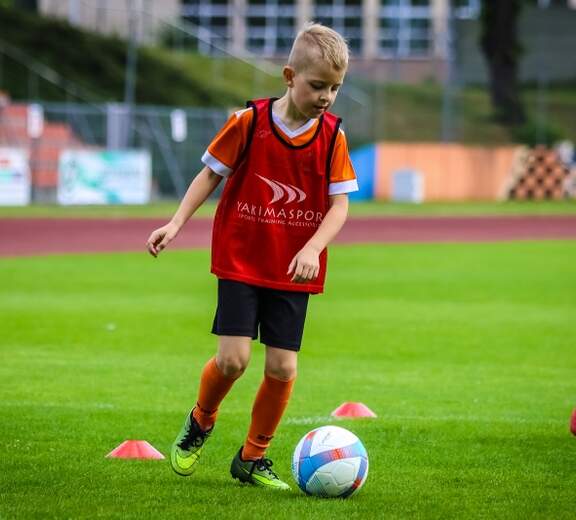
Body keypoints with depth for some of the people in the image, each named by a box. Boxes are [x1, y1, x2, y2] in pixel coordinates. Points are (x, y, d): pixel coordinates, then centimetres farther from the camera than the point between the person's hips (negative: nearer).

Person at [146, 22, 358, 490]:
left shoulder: (333, 135, -4)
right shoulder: (249, 122, -9)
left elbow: (339, 203, -5)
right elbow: (211, 173, 1)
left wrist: (312, 249, -21)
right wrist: (177, 223, -8)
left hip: (294, 271, 2)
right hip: (241, 260, -2)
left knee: (283, 367, -1)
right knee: (233, 358, -12)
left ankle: (252, 459, 17)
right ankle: (200, 422, 19)